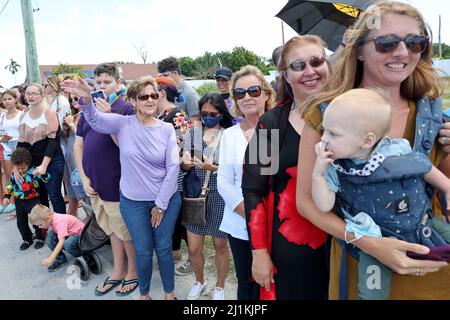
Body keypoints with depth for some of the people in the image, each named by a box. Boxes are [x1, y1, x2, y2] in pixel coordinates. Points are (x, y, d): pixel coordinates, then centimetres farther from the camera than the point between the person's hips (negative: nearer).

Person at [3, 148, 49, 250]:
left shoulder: (34, 172, -15)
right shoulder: (15, 174, 2)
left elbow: (47, 179, -23)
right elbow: (10, 186, 14)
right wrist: (6, 196, 6)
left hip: (33, 201, -6)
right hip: (19, 202, 6)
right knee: (21, 223, 14)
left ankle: (40, 238, 22)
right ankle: (27, 240, 31)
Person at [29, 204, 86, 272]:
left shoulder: (59, 221, -32)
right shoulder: (51, 218, -7)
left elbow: (61, 242, -37)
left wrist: (50, 259, -41)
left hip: (79, 233, -9)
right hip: (68, 234, 9)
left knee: (67, 244, -37)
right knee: (50, 234, -12)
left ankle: (82, 258, -7)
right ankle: (60, 259, -4)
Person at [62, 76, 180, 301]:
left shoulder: (166, 129, -7)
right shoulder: (123, 124, -6)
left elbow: (173, 167, -8)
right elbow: (95, 120, -19)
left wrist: (161, 204, -8)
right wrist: (86, 99, -42)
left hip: (167, 199, 0)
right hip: (133, 201, 0)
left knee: (164, 248, 12)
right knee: (143, 251, 11)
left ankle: (169, 292, 35)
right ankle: (144, 293, 36)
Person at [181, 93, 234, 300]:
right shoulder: (193, 133, 1)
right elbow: (184, 165, 1)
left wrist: (213, 168, -23)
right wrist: (185, 163, -22)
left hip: (220, 195, -2)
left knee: (220, 245, 12)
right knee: (193, 248, 7)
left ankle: (219, 287, 36)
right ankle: (199, 281, 38)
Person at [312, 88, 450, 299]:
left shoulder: (398, 151, -11)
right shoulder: (335, 170, -11)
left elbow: (426, 170, 7)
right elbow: (324, 206, -17)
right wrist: (318, 174, -27)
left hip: (424, 224, 2)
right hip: (377, 238, -2)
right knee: (371, 292, -14)